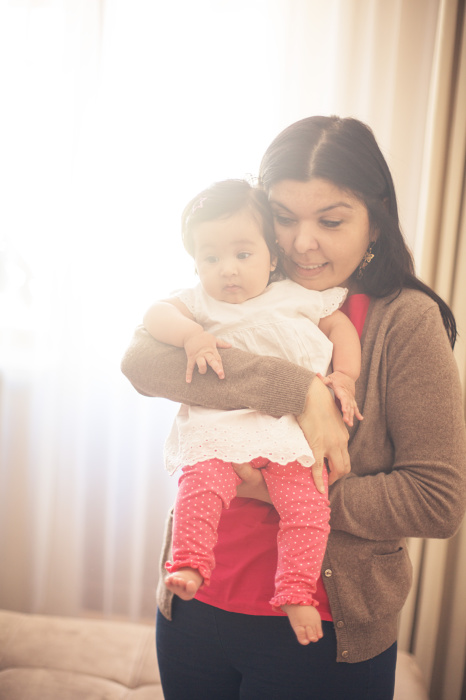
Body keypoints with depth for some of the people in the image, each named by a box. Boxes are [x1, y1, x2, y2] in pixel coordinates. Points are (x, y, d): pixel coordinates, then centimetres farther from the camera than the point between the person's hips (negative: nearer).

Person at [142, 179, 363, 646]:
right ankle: (190, 565, -16)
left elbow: (340, 326, 19)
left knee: (306, 502, -17)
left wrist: (344, 377, 4)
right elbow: (156, 314, 3)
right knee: (201, 484, -27)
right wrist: (190, 335, -16)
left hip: (293, 427, 0)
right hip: (219, 427, 0)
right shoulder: (199, 303, 15)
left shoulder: (298, 297, 14)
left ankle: (297, 591, -4)